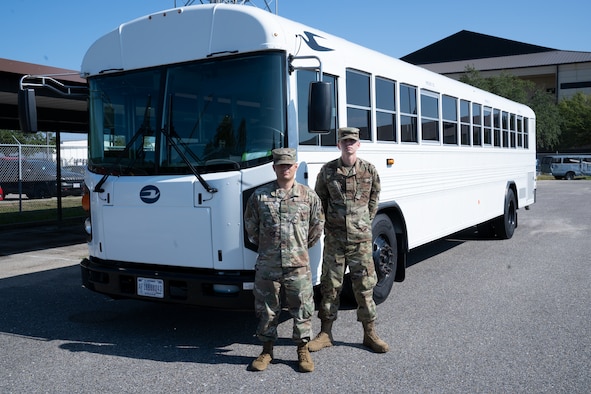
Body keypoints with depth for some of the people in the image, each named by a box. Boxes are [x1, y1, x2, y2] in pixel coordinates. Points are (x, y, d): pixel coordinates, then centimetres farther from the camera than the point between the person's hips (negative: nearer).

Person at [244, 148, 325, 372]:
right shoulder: (260, 196, 2)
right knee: (266, 308, 9)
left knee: (302, 308, 5)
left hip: (298, 264, 0)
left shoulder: (308, 196, 3)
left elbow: (318, 225, 14)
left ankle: (303, 350, 22)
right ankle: (267, 351, 25)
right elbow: (250, 224, 15)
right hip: (267, 264, 1)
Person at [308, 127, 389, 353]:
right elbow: (320, 201, 10)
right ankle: (325, 334, 17)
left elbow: (373, 200, 11)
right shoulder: (327, 171, 3)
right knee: (330, 285, 6)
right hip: (334, 238, 1)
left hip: (361, 238, 0)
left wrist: (364, 223, 7)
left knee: (364, 286, 4)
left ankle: (370, 334, 16)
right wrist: (327, 225, 6)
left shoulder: (369, 171, 3)